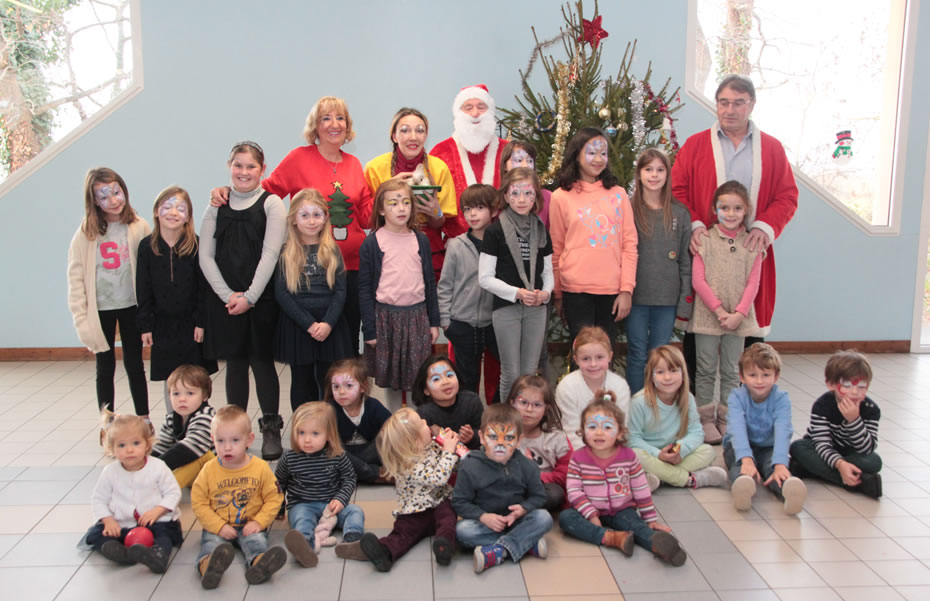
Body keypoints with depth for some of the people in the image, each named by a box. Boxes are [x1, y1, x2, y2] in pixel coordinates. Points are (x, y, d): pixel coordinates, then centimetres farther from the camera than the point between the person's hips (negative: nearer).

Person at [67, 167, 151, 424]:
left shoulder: (139, 227, -6)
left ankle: (144, 421, 24)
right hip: (100, 310, 0)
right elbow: (76, 278, -4)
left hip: (131, 306, 0)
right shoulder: (86, 233, -6)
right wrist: (82, 320, -7)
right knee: (105, 369, 12)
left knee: (134, 365, 12)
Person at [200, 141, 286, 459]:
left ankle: (271, 428, 13)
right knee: (234, 363, 9)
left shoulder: (271, 203, 0)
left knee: (262, 361, 1)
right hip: (225, 300, 3)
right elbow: (205, 257, 4)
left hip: (261, 298, -2)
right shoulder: (217, 205, 8)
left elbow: (270, 254, -8)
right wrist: (228, 295, -7)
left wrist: (249, 296, -11)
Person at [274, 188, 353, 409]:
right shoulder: (285, 254, 0)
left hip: (330, 327, 1)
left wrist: (328, 323, -14)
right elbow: (281, 293, -6)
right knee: (302, 384, 11)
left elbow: (340, 291, 0)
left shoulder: (332, 251, 4)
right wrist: (309, 324, -13)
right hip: (296, 326, -1)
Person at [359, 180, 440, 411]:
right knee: (390, 376, 8)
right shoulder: (372, 243, -4)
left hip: (417, 315, 2)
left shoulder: (421, 240, 5)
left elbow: (430, 282, 11)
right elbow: (365, 289, -2)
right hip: (386, 316, -2)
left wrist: (434, 321, 9)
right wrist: (369, 330, -5)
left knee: (417, 378, 5)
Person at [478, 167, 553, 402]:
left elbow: (548, 271, 13)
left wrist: (546, 292, -8)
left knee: (530, 372, 10)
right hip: (506, 307, -4)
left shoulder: (541, 230, 8)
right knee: (511, 374, 2)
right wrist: (517, 292, -18)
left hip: (536, 309, 4)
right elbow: (485, 278, -8)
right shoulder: (495, 231, -7)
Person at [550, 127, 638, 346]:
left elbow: (629, 244, 6)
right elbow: (556, 249, 7)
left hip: (612, 290, 2)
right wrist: (557, 294, 8)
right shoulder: (561, 197, 3)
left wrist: (626, 289, -2)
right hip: (576, 291, -2)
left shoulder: (618, 194, 8)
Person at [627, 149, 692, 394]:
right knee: (637, 356, 5)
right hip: (636, 297, -1)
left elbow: (686, 259, 6)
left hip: (667, 299, 2)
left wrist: (685, 300, 0)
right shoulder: (628, 209, 0)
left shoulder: (679, 213, 5)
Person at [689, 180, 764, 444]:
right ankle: (706, 420, 15)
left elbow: (752, 283, 0)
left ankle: (727, 420, 20)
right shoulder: (705, 239, -3)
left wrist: (739, 314, -12)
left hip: (738, 318, 2)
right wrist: (719, 310, -12)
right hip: (707, 315, -2)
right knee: (706, 370, 5)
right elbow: (698, 280, -7)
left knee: (731, 370, 10)